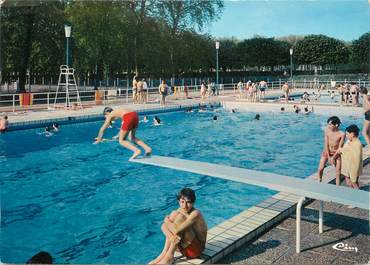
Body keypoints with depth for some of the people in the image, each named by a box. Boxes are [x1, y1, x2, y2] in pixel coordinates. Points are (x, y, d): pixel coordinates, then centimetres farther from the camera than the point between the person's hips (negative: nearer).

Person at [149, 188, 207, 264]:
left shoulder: (195, 213, -21)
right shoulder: (178, 212, 0)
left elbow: (177, 230, -33)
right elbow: (163, 226, -13)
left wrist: (167, 220, -15)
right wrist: (171, 236, -34)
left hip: (196, 249, -7)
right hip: (184, 248, 7)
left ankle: (169, 256, -17)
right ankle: (165, 254, -14)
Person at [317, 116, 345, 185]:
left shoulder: (342, 134, -20)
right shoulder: (327, 130, -13)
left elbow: (340, 148, -13)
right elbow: (326, 144, -10)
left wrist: (333, 157, -13)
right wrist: (329, 157, -12)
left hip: (336, 154, -2)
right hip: (326, 152, 2)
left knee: (338, 173, 1)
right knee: (320, 169, -2)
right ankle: (319, 182, 25)